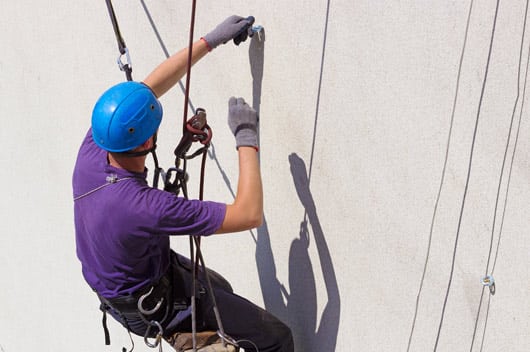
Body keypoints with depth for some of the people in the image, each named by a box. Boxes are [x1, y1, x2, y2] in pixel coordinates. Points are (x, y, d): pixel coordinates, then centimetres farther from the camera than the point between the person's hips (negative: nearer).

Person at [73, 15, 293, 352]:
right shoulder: (146, 207, -42)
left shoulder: (91, 152, -21)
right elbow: (249, 214, -35)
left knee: (221, 290, 32)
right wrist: (247, 138, -28)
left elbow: (150, 87, -9)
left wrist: (210, 40, -6)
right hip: (154, 305, -8)